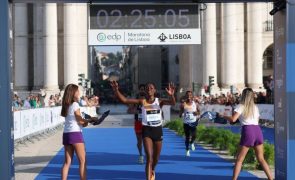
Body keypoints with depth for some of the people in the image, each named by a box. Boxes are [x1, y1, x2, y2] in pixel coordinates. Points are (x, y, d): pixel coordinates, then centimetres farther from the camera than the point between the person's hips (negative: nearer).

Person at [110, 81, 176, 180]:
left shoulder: (159, 101, -5)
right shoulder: (142, 101, -5)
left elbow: (172, 103, -23)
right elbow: (125, 100, -13)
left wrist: (171, 95, -45)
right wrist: (116, 90, -28)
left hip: (157, 130, 2)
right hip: (147, 130, -2)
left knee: (156, 158, 19)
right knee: (149, 157, -14)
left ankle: (152, 171, 51)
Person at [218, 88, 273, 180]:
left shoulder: (241, 106, 1)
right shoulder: (255, 107, 19)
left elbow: (233, 119, -11)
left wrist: (223, 116, 6)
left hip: (248, 131, -5)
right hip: (258, 130, 5)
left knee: (239, 159, 2)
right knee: (261, 159, 12)